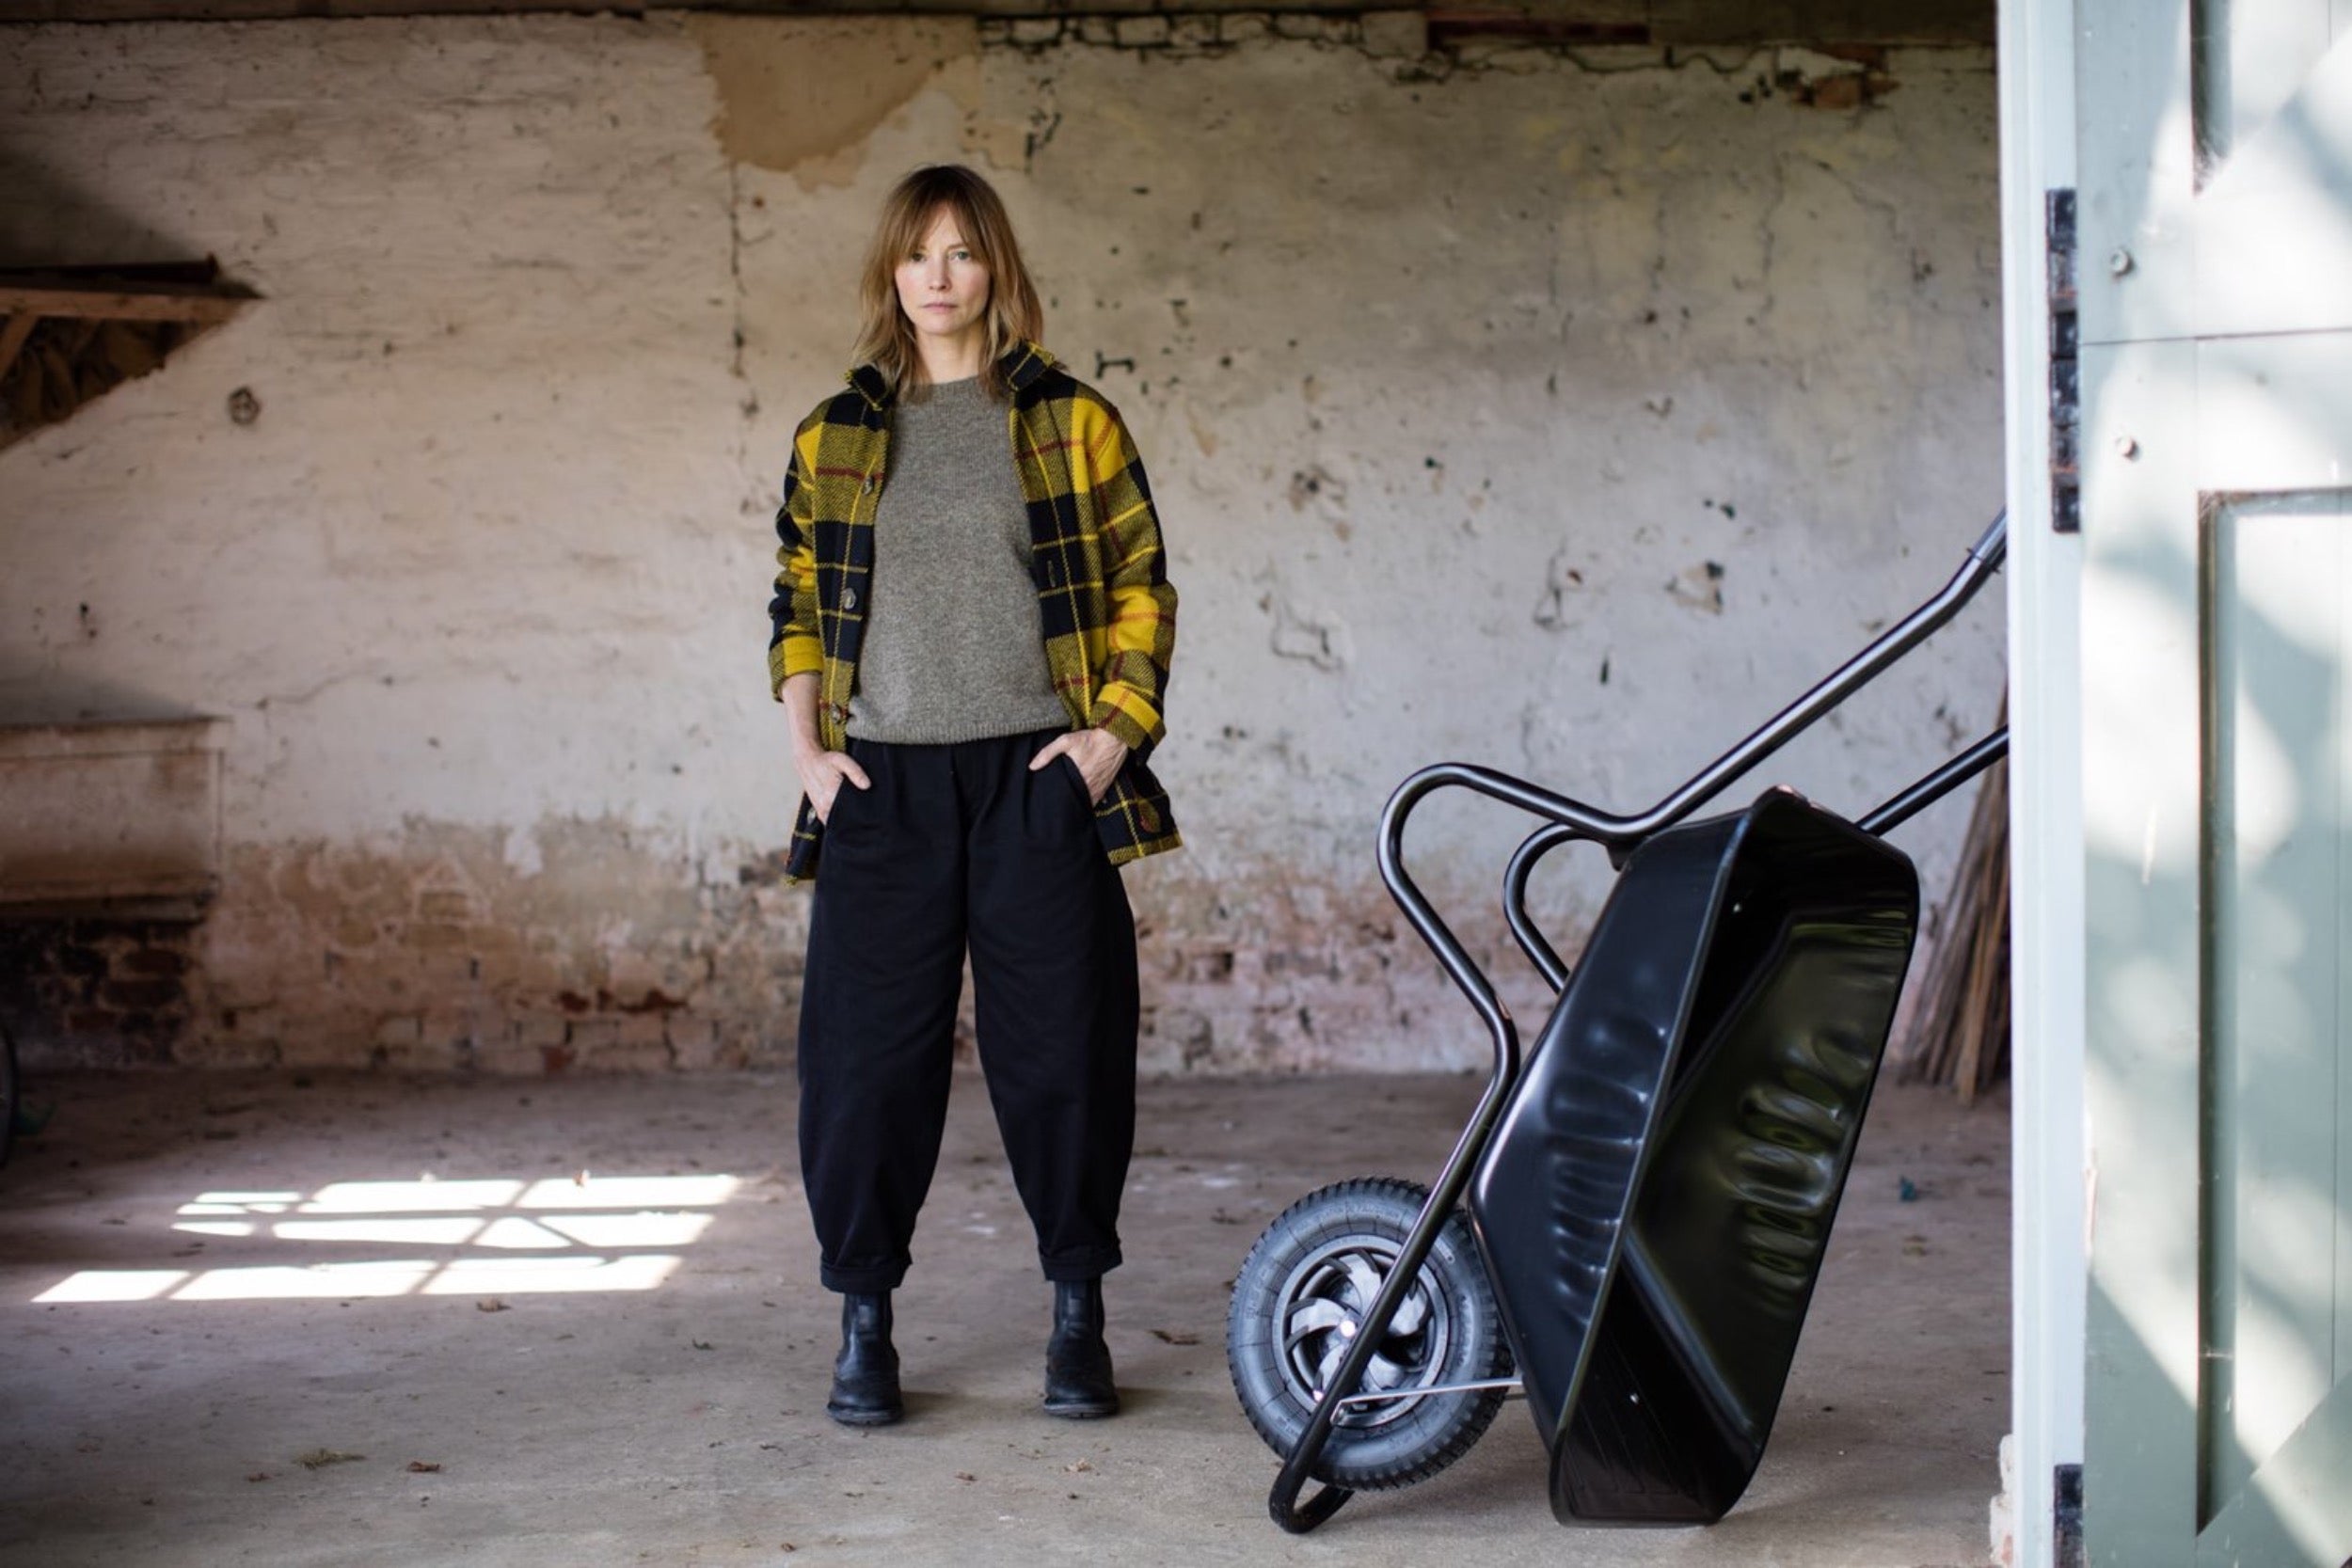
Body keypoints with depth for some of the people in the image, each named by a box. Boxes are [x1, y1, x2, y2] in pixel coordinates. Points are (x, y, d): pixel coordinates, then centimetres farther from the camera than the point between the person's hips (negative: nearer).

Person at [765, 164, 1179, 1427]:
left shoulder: (1071, 422, 6)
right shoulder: (835, 436, 12)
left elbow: (1141, 588, 7)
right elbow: (797, 602, 14)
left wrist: (1119, 726, -5)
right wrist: (808, 745, 2)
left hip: (1040, 779, -1)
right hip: (883, 789, 2)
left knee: (1060, 1048, 1)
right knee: (868, 1052, 0)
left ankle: (1078, 1318, 14)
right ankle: (864, 1323, 11)